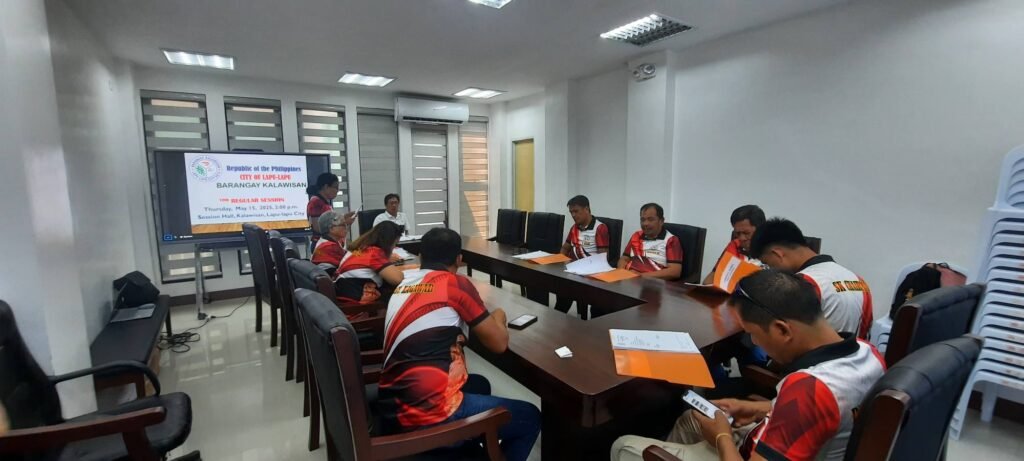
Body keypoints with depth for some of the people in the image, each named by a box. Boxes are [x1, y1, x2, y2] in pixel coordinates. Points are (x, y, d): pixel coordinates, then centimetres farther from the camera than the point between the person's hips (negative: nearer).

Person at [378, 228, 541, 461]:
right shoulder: (455, 283, -11)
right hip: (428, 414, -8)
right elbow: (499, 343, -5)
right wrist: (498, 318, 14)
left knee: (479, 384, 30)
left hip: (392, 408, 8)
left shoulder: (403, 285, 9)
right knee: (530, 418, 10)